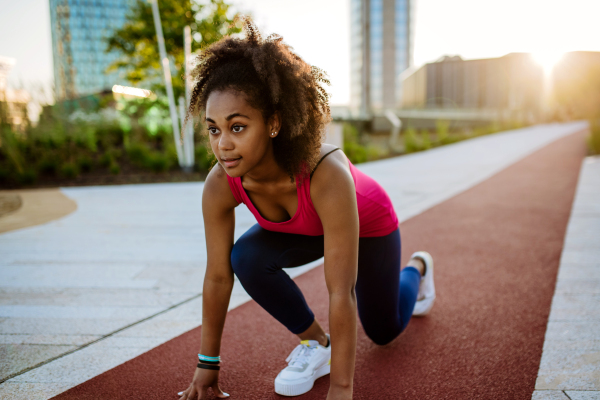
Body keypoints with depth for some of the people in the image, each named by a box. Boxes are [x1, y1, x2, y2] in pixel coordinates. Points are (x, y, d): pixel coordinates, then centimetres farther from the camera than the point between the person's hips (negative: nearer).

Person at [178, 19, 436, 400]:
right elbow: (218, 276, -21)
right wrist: (208, 362, -13)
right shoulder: (219, 186, -32)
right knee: (247, 258, -28)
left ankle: (416, 269, 48)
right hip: (304, 231, 3)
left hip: (369, 224, -3)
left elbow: (341, 293, -43)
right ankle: (316, 342, -3)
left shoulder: (327, 174, -47)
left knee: (384, 329, 15)